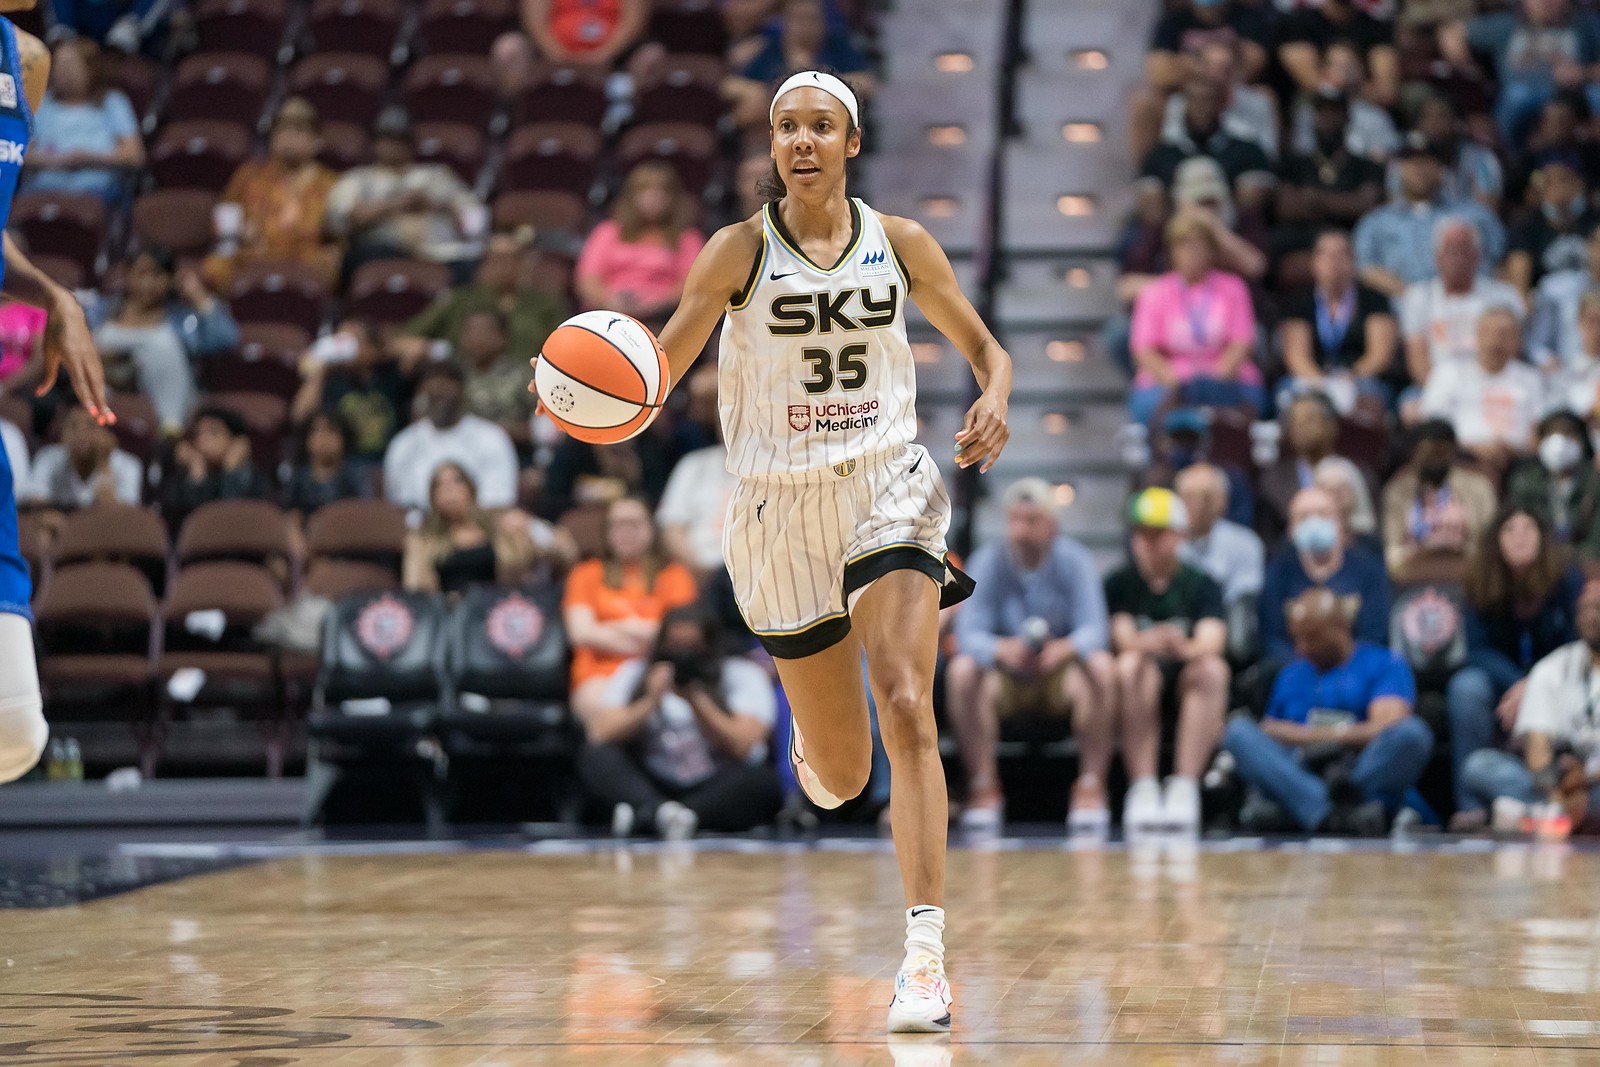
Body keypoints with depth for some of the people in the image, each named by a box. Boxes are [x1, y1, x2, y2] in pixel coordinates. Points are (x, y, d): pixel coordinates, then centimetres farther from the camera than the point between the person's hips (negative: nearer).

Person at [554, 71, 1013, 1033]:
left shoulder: (900, 245, 1)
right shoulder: (741, 252, -4)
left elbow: (986, 349, 13)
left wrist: (994, 402, -10)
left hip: (888, 492, 0)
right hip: (782, 506, 0)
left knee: (906, 710, -21)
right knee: (841, 776, 7)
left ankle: (927, 953, -23)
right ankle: (811, 747, 49)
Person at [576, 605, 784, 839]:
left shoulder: (743, 676, 1)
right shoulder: (635, 674, 7)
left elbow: (741, 747, -12)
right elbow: (600, 734, -6)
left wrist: (696, 700, -20)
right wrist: (651, 701, -16)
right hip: (652, 789, 2)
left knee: (762, 782, -32)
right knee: (593, 756, -21)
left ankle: (641, 814, -41)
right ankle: (659, 811, -48)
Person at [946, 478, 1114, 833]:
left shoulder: (1074, 560, -10)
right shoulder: (988, 561, -9)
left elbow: (1094, 630, -20)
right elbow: (969, 633, -19)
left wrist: (1065, 648, -45)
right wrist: (1002, 649, -44)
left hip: (1061, 674, 0)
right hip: (1005, 678, 0)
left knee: (1099, 667, -32)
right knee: (962, 670, -31)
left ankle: (1091, 787, -23)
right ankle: (984, 787, -20)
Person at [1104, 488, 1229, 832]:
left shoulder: (1202, 585, 5)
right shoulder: (1119, 584, 6)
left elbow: (1212, 641, -14)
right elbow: (1122, 638, -11)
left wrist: (1184, 648, -39)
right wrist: (1149, 642, -36)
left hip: (1187, 688, 0)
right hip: (1141, 690, 0)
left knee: (1213, 668, -31)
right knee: (1131, 665, -32)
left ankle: (1184, 788, -37)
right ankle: (1143, 789, -38)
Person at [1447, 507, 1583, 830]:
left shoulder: (1568, 579, -11)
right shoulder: (1481, 586, -5)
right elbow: (1479, 649, -7)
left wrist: (1532, 689, -26)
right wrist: (1516, 683, -26)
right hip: (1504, 681, 2)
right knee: (1466, 687, -30)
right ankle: (1470, 805, -31)